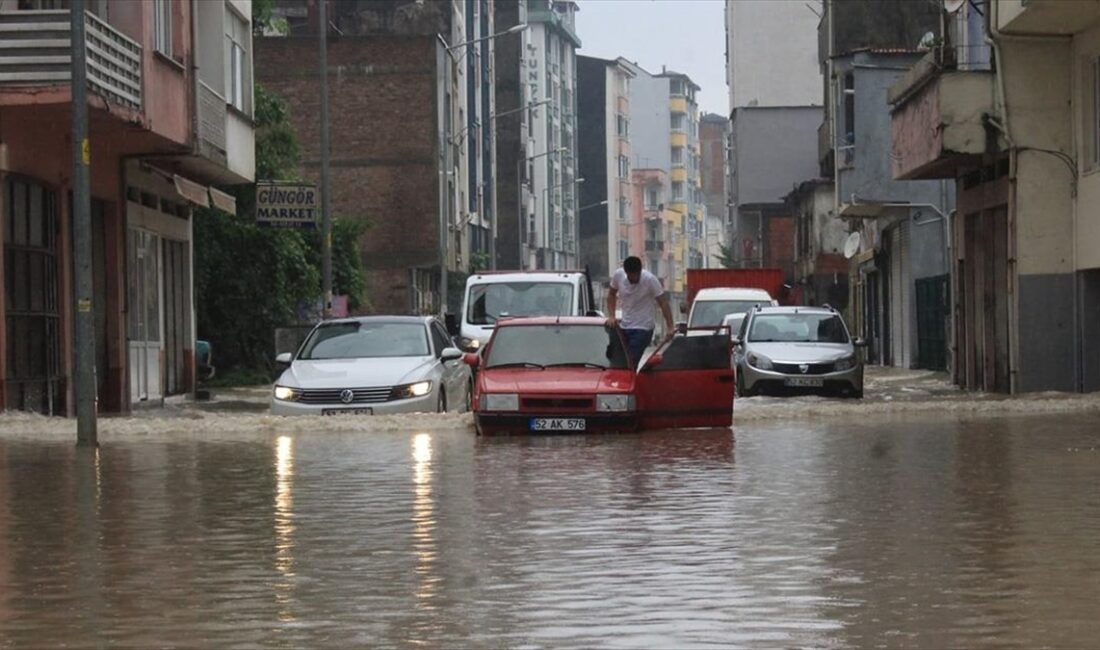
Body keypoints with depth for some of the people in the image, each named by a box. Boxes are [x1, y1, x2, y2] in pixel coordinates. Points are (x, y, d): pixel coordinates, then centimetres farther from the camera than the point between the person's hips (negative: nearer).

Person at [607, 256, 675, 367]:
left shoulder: (650, 280, -17)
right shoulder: (618, 275, -6)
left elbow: (663, 302, -16)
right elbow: (611, 294, 12)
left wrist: (670, 327, -24)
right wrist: (611, 316, -1)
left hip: (642, 329, -5)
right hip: (624, 326, 5)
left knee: (632, 362, -14)